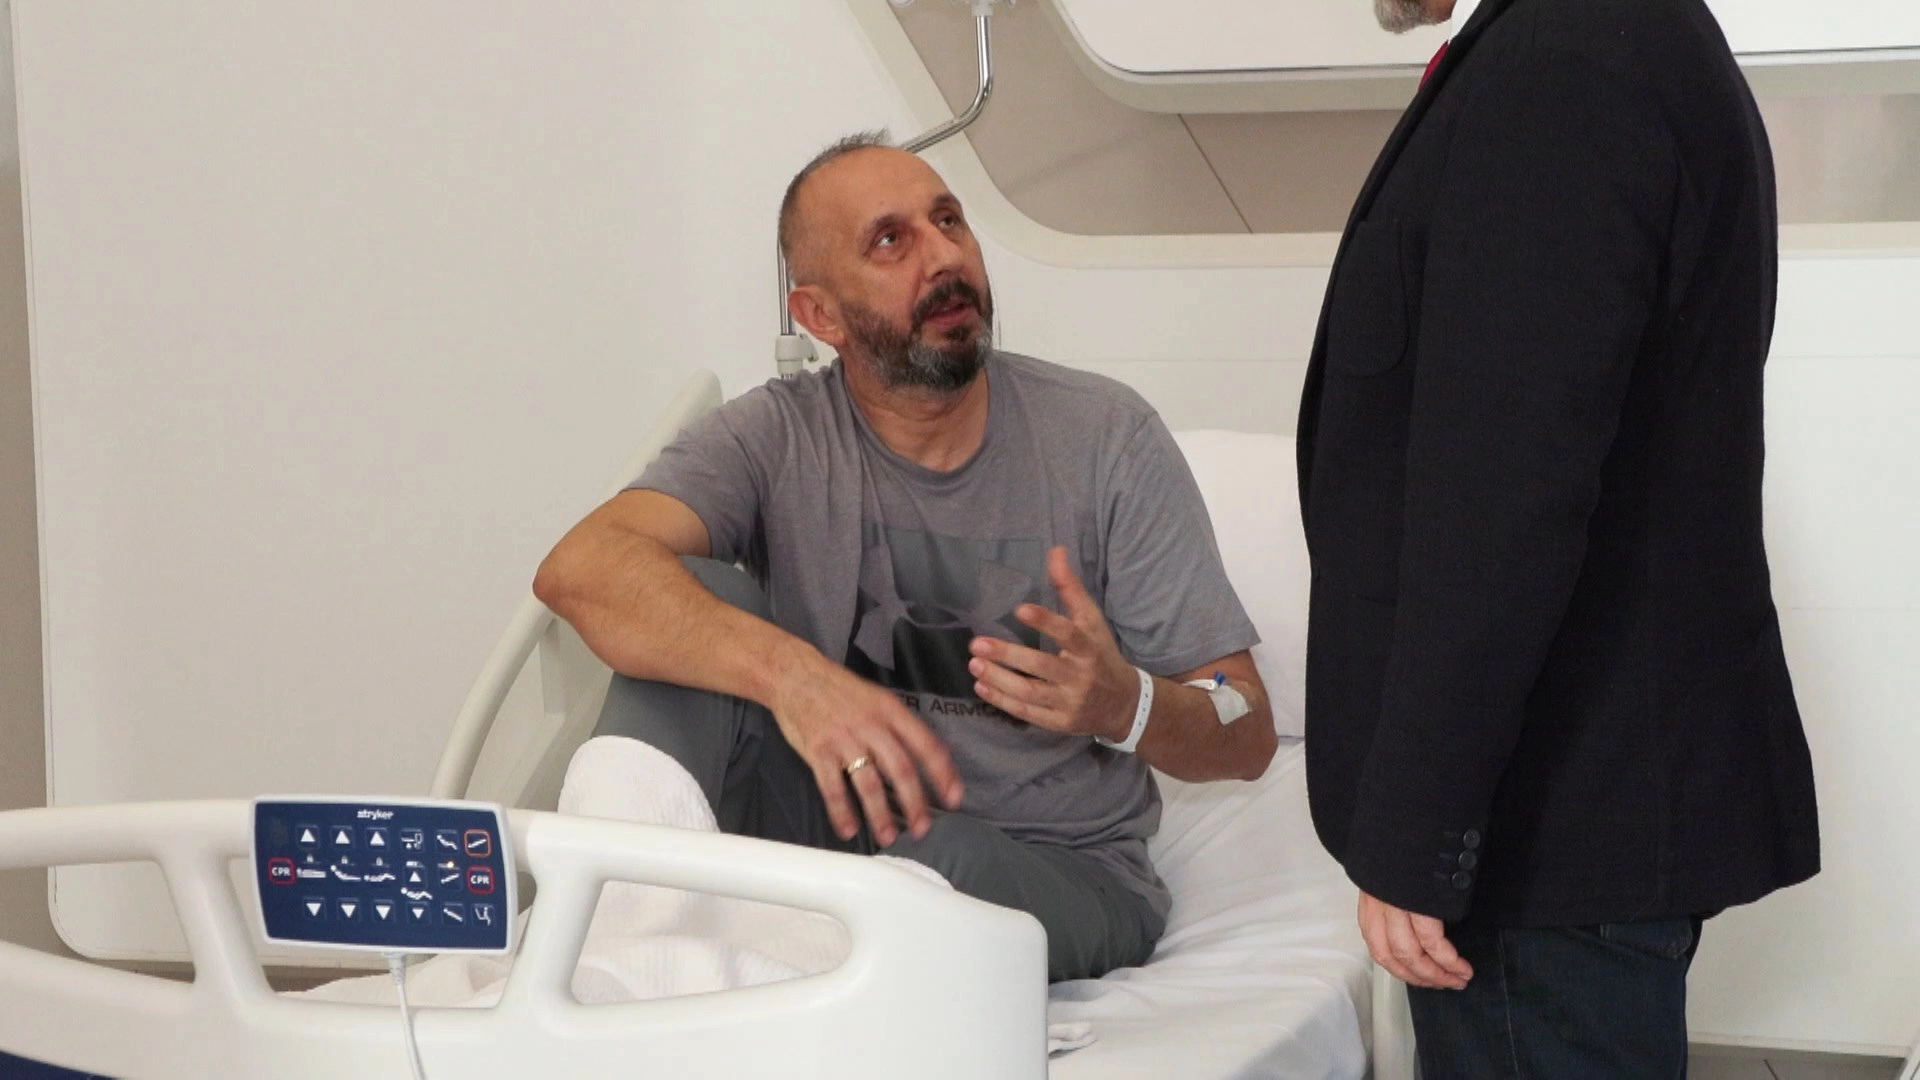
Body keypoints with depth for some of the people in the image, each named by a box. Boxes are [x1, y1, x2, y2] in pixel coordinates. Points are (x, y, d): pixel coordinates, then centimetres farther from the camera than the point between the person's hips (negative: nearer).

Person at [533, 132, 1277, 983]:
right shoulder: (774, 440, -4)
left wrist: (1124, 705, -29)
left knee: (939, 853, -37)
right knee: (698, 598, -19)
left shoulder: (1105, 437, -5)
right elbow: (580, 570, -25)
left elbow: (1245, 738, -4)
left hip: (1056, 875, -1)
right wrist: (787, 672, -42)